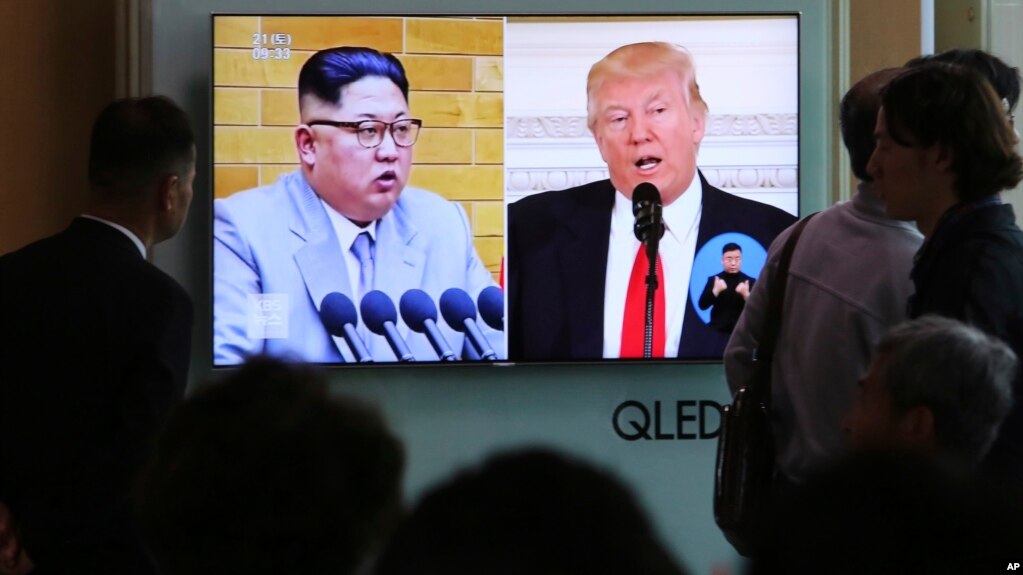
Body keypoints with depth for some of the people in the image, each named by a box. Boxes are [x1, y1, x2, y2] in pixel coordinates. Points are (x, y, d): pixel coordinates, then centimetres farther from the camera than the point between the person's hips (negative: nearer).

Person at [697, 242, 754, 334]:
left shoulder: (750, 282, 4)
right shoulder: (714, 280, 6)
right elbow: (703, 305, -3)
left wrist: (746, 295, -22)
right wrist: (715, 291, -19)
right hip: (718, 331, 0)